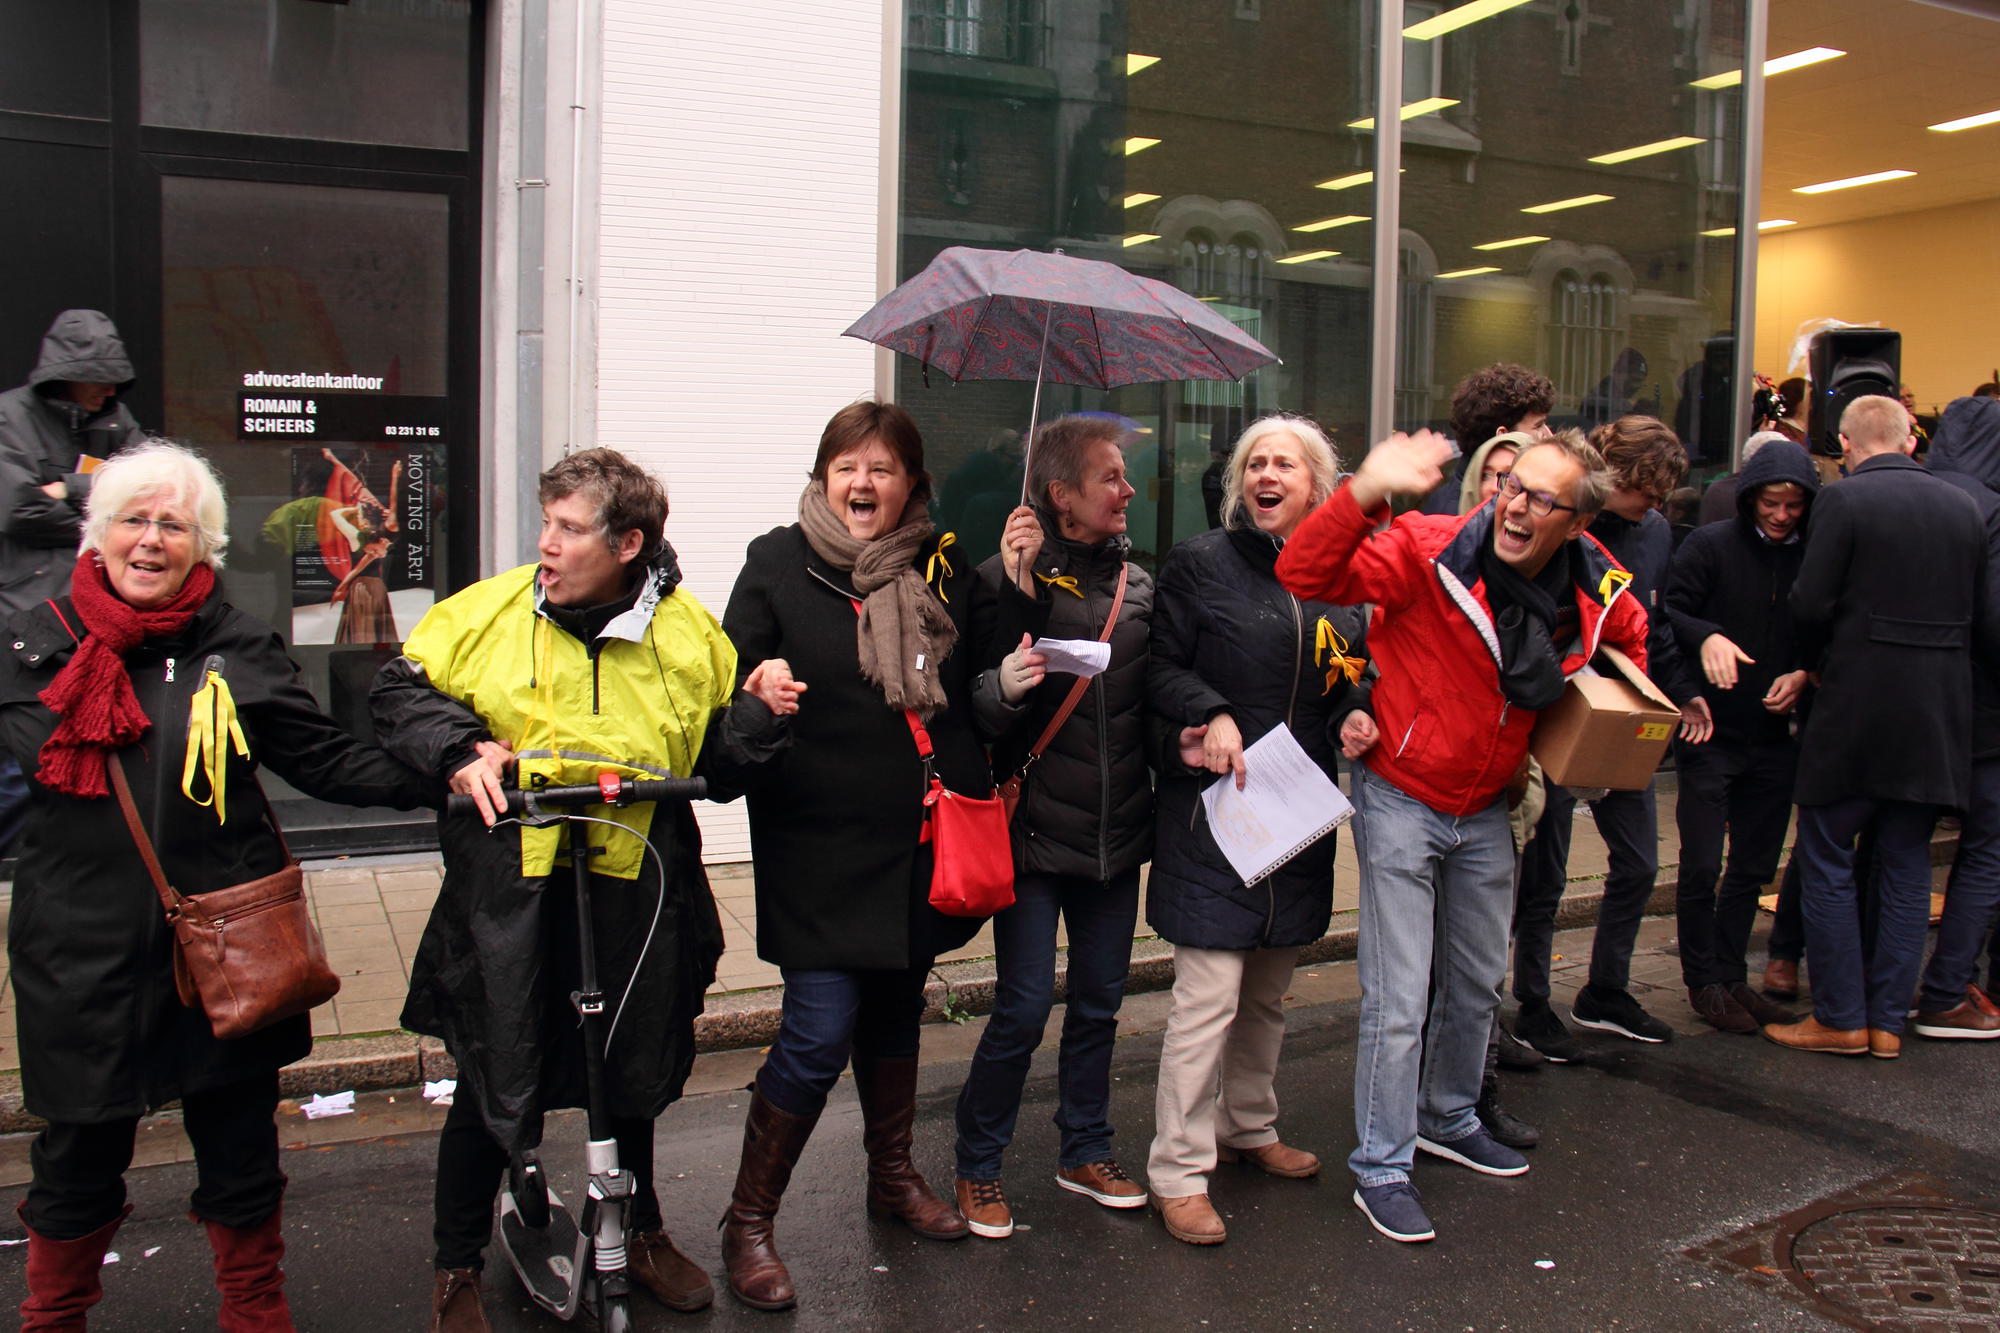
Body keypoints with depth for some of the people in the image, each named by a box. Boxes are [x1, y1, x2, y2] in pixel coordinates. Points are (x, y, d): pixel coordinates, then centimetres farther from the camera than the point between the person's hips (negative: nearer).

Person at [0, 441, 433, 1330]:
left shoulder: (236, 650, 0)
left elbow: (324, 759, -1)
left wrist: (433, 779, -12)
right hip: (82, 948, 0)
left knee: (238, 1140, 13)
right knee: (79, 1154, 14)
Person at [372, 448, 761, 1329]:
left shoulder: (688, 634, 0)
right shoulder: (489, 612, -4)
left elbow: (720, 746, 13)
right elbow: (400, 691, 6)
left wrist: (761, 713, -8)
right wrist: (457, 748, -10)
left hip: (635, 892, 2)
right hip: (510, 892, -1)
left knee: (633, 1073, 19)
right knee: (497, 1084, 7)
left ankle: (641, 1230, 45)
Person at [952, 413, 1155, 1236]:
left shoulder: (1139, 584, 9)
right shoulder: (1008, 582, -7)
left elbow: (1157, 693, 15)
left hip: (1116, 833, 5)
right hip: (1036, 830, -5)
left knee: (1099, 1003, 14)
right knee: (1024, 1007, -2)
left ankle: (1084, 1153, 33)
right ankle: (978, 1167, 18)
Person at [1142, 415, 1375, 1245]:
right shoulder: (1200, 563, -3)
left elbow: (1349, 675, 20)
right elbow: (1159, 667, -5)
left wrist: (1354, 715, -1)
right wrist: (1210, 715, -21)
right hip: (1213, 806, -6)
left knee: (1269, 990, 18)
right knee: (1208, 996, -6)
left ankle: (1249, 1128, 37)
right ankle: (1178, 1172, 5)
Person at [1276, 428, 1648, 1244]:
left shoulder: (1597, 588, -5)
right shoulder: (1429, 550, -22)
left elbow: (1630, 636, 19)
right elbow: (1305, 575, -31)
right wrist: (1367, 492, -43)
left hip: (1486, 809, 6)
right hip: (1402, 801, -6)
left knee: (1478, 982, 22)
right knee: (1398, 999, -3)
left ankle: (1450, 1120, 45)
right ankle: (1381, 1169, 13)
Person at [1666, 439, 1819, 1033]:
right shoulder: (1710, 546, -6)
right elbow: (1668, 614, -12)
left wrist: (1802, 676, -5)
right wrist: (1706, 637, -31)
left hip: (1775, 739, 4)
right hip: (1711, 734, -4)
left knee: (1753, 868, 12)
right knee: (1701, 867, -1)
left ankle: (1732, 976, 25)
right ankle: (1703, 980, 13)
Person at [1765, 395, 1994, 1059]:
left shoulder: (1843, 499, -10)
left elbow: (1809, 605, -13)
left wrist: (1820, 666, 5)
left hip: (1855, 711, -5)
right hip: (1937, 717, 5)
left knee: (1827, 865, 6)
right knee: (1906, 868, 12)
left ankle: (1839, 1018, 9)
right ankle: (1888, 1021, 16)